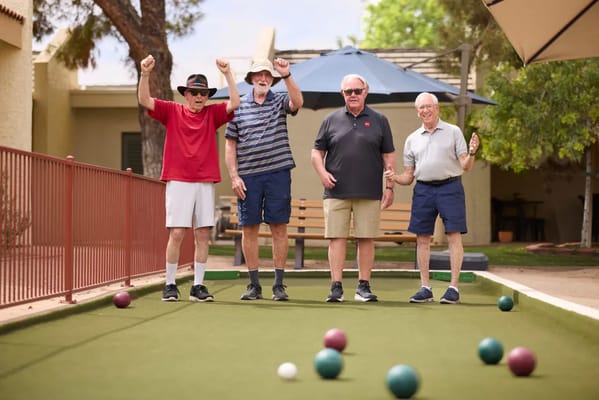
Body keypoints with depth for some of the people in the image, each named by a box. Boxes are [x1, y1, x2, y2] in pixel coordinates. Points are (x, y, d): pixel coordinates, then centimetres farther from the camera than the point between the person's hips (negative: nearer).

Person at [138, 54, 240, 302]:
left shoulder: (212, 114, 11)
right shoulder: (172, 111, 7)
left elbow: (235, 103, -1)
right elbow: (144, 100, -4)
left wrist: (227, 74, -8)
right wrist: (145, 74, -19)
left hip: (205, 182, 3)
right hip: (178, 181, -2)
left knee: (203, 235, 2)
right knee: (176, 233, -7)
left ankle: (198, 287, 7)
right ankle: (170, 285, 2)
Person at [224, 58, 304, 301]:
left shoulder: (280, 102, 6)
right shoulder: (238, 106, 7)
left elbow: (298, 102, -17)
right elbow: (230, 144, 7)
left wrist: (287, 75, -26)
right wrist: (234, 176, -1)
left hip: (278, 173, -1)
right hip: (248, 176, 1)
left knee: (279, 228, 1)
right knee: (249, 229, 3)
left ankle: (279, 285, 8)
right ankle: (254, 285, 12)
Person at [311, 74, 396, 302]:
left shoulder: (379, 121, 10)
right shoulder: (331, 120, 10)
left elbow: (388, 156, 10)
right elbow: (317, 152, 12)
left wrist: (390, 186, 4)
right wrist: (322, 173, -5)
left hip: (369, 193, 0)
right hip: (336, 192, 0)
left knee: (366, 239, 2)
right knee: (337, 238, -2)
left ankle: (364, 287, 10)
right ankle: (336, 287, 1)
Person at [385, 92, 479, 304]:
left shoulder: (453, 132, 5)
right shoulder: (412, 139, 13)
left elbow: (465, 166, 1)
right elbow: (408, 176, 14)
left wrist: (472, 153, -20)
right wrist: (394, 177, -7)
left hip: (449, 187, -3)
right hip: (423, 189, 3)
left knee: (454, 236, -6)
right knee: (422, 238, 2)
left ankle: (453, 287, -2)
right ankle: (425, 288, 10)